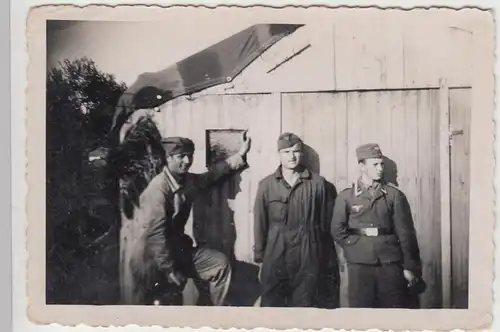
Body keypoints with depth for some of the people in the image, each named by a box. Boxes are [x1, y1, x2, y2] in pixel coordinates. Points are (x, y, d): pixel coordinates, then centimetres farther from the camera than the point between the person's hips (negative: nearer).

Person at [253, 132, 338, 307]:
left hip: (308, 254, 0)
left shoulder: (318, 183, 0)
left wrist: (326, 255, 5)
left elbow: (326, 220, 4)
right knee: (271, 301, 6)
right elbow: (260, 221, 4)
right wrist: (259, 253, 5)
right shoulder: (266, 185, 0)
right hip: (275, 253, 0)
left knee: (305, 302, 10)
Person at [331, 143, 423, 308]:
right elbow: (337, 230, 2)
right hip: (359, 265, 0)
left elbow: (406, 233, 0)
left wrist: (411, 267, -3)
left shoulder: (395, 195, 3)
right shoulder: (346, 196, 3)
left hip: (391, 263, 0)